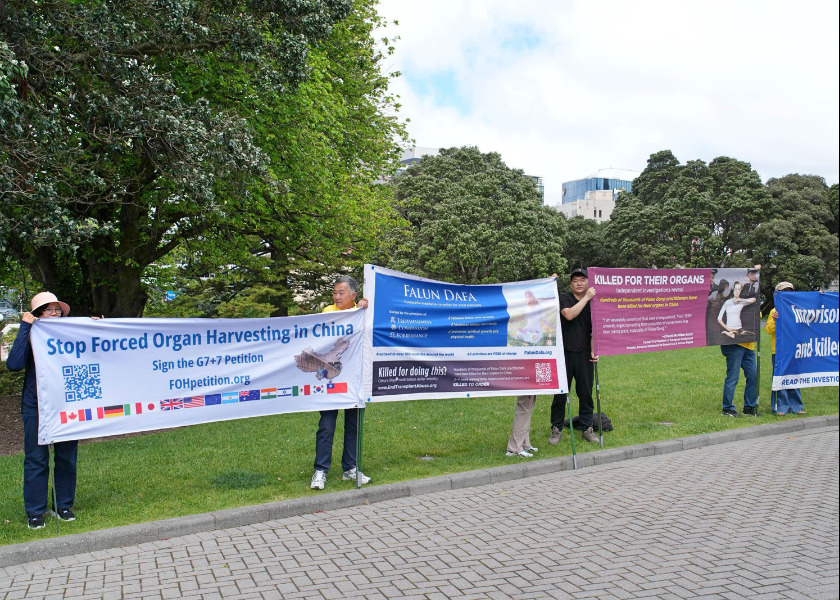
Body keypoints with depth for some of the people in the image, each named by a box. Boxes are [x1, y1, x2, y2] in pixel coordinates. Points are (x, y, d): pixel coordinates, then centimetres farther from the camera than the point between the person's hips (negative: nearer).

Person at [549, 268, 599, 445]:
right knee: (560, 392, 2)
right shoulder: (564, 299, 2)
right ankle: (556, 429, 12)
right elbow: (569, 314, -18)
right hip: (565, 352, -2)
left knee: (586, 392, 7)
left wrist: (594, 351, -1)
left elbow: (594, 330, 10)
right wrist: (586, 298, -15)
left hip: (585, 354, 2)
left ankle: (587, 428, 18)